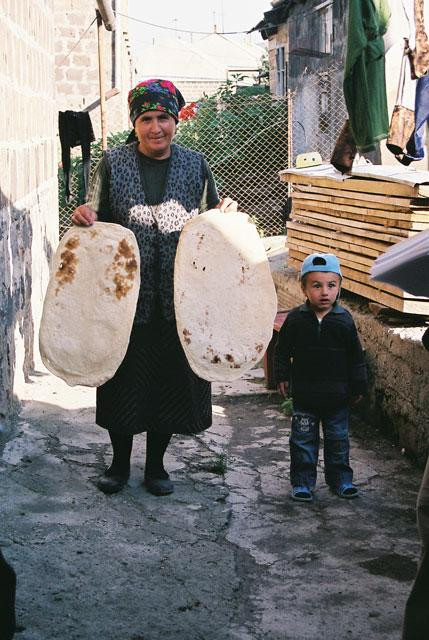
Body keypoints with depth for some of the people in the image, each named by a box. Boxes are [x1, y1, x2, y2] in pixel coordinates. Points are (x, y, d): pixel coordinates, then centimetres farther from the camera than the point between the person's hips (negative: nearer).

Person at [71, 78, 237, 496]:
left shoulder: (195, 165, 6)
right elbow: (95, 219, 8)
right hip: (126, 293, -1)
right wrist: (83, 216, -14)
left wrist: (226, 213, -9)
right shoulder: (113, 163, 2)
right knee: (124, 376, 6)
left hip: (178, 296, 1)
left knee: (171, 378, 7)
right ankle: (120, 462, 26)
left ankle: (156, 465, 25)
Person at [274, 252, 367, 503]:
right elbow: (282, 351, 4)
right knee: (304, 440, 7)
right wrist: (282, 377, -1)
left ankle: (341, 479, 27)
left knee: (338, 439, 13)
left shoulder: (344, 320, -6)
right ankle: (303, 482, 18)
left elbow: (356, 357, 1)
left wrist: (358, 386, 1)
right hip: (304, 395, 0)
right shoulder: (295, 319, -6)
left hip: (337, 396, 1)